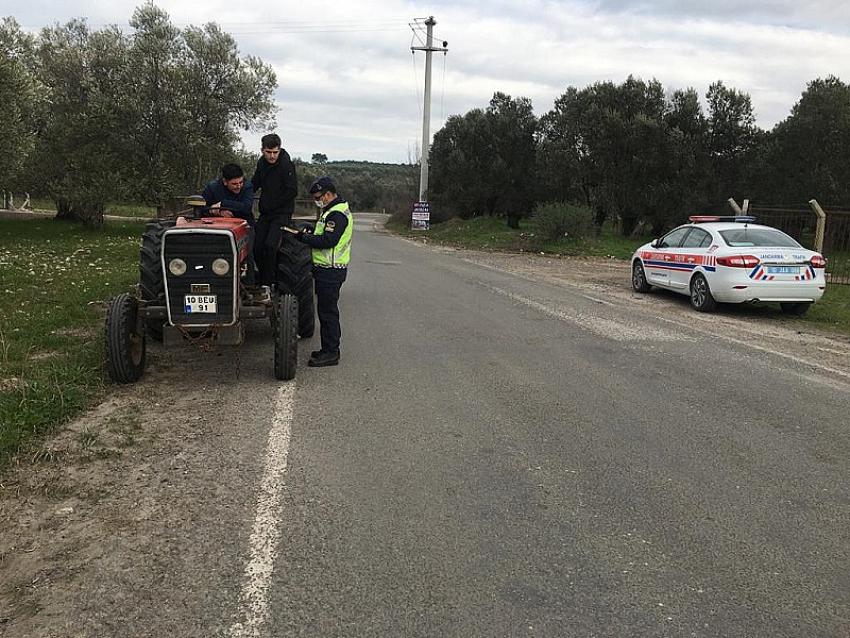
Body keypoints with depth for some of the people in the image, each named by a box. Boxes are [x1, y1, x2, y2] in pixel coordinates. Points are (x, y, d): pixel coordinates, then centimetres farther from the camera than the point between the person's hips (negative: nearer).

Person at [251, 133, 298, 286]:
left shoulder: (286, 165, -15)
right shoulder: (262, 163, 6)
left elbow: (292, 191, -18)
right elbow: (255, 183, 20)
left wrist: (271, 204, -14)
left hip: (282, 213, -7)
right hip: (265, 213, 7)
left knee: (270, 245, -20)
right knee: (257, 246, 3)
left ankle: (268, 282, -7)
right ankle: (263, 281, 17)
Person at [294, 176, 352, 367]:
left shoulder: (337, 214, -16)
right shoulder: (332, 211, 18)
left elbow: (328, 241, -24)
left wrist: (304, 237, -15)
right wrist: (310, 234, 6)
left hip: (331, 271, -11)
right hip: (327, 269, 11)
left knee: (328, 311, -5)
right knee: (327, 310, 15)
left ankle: (331, 353, 1)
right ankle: (329, 350, 23)